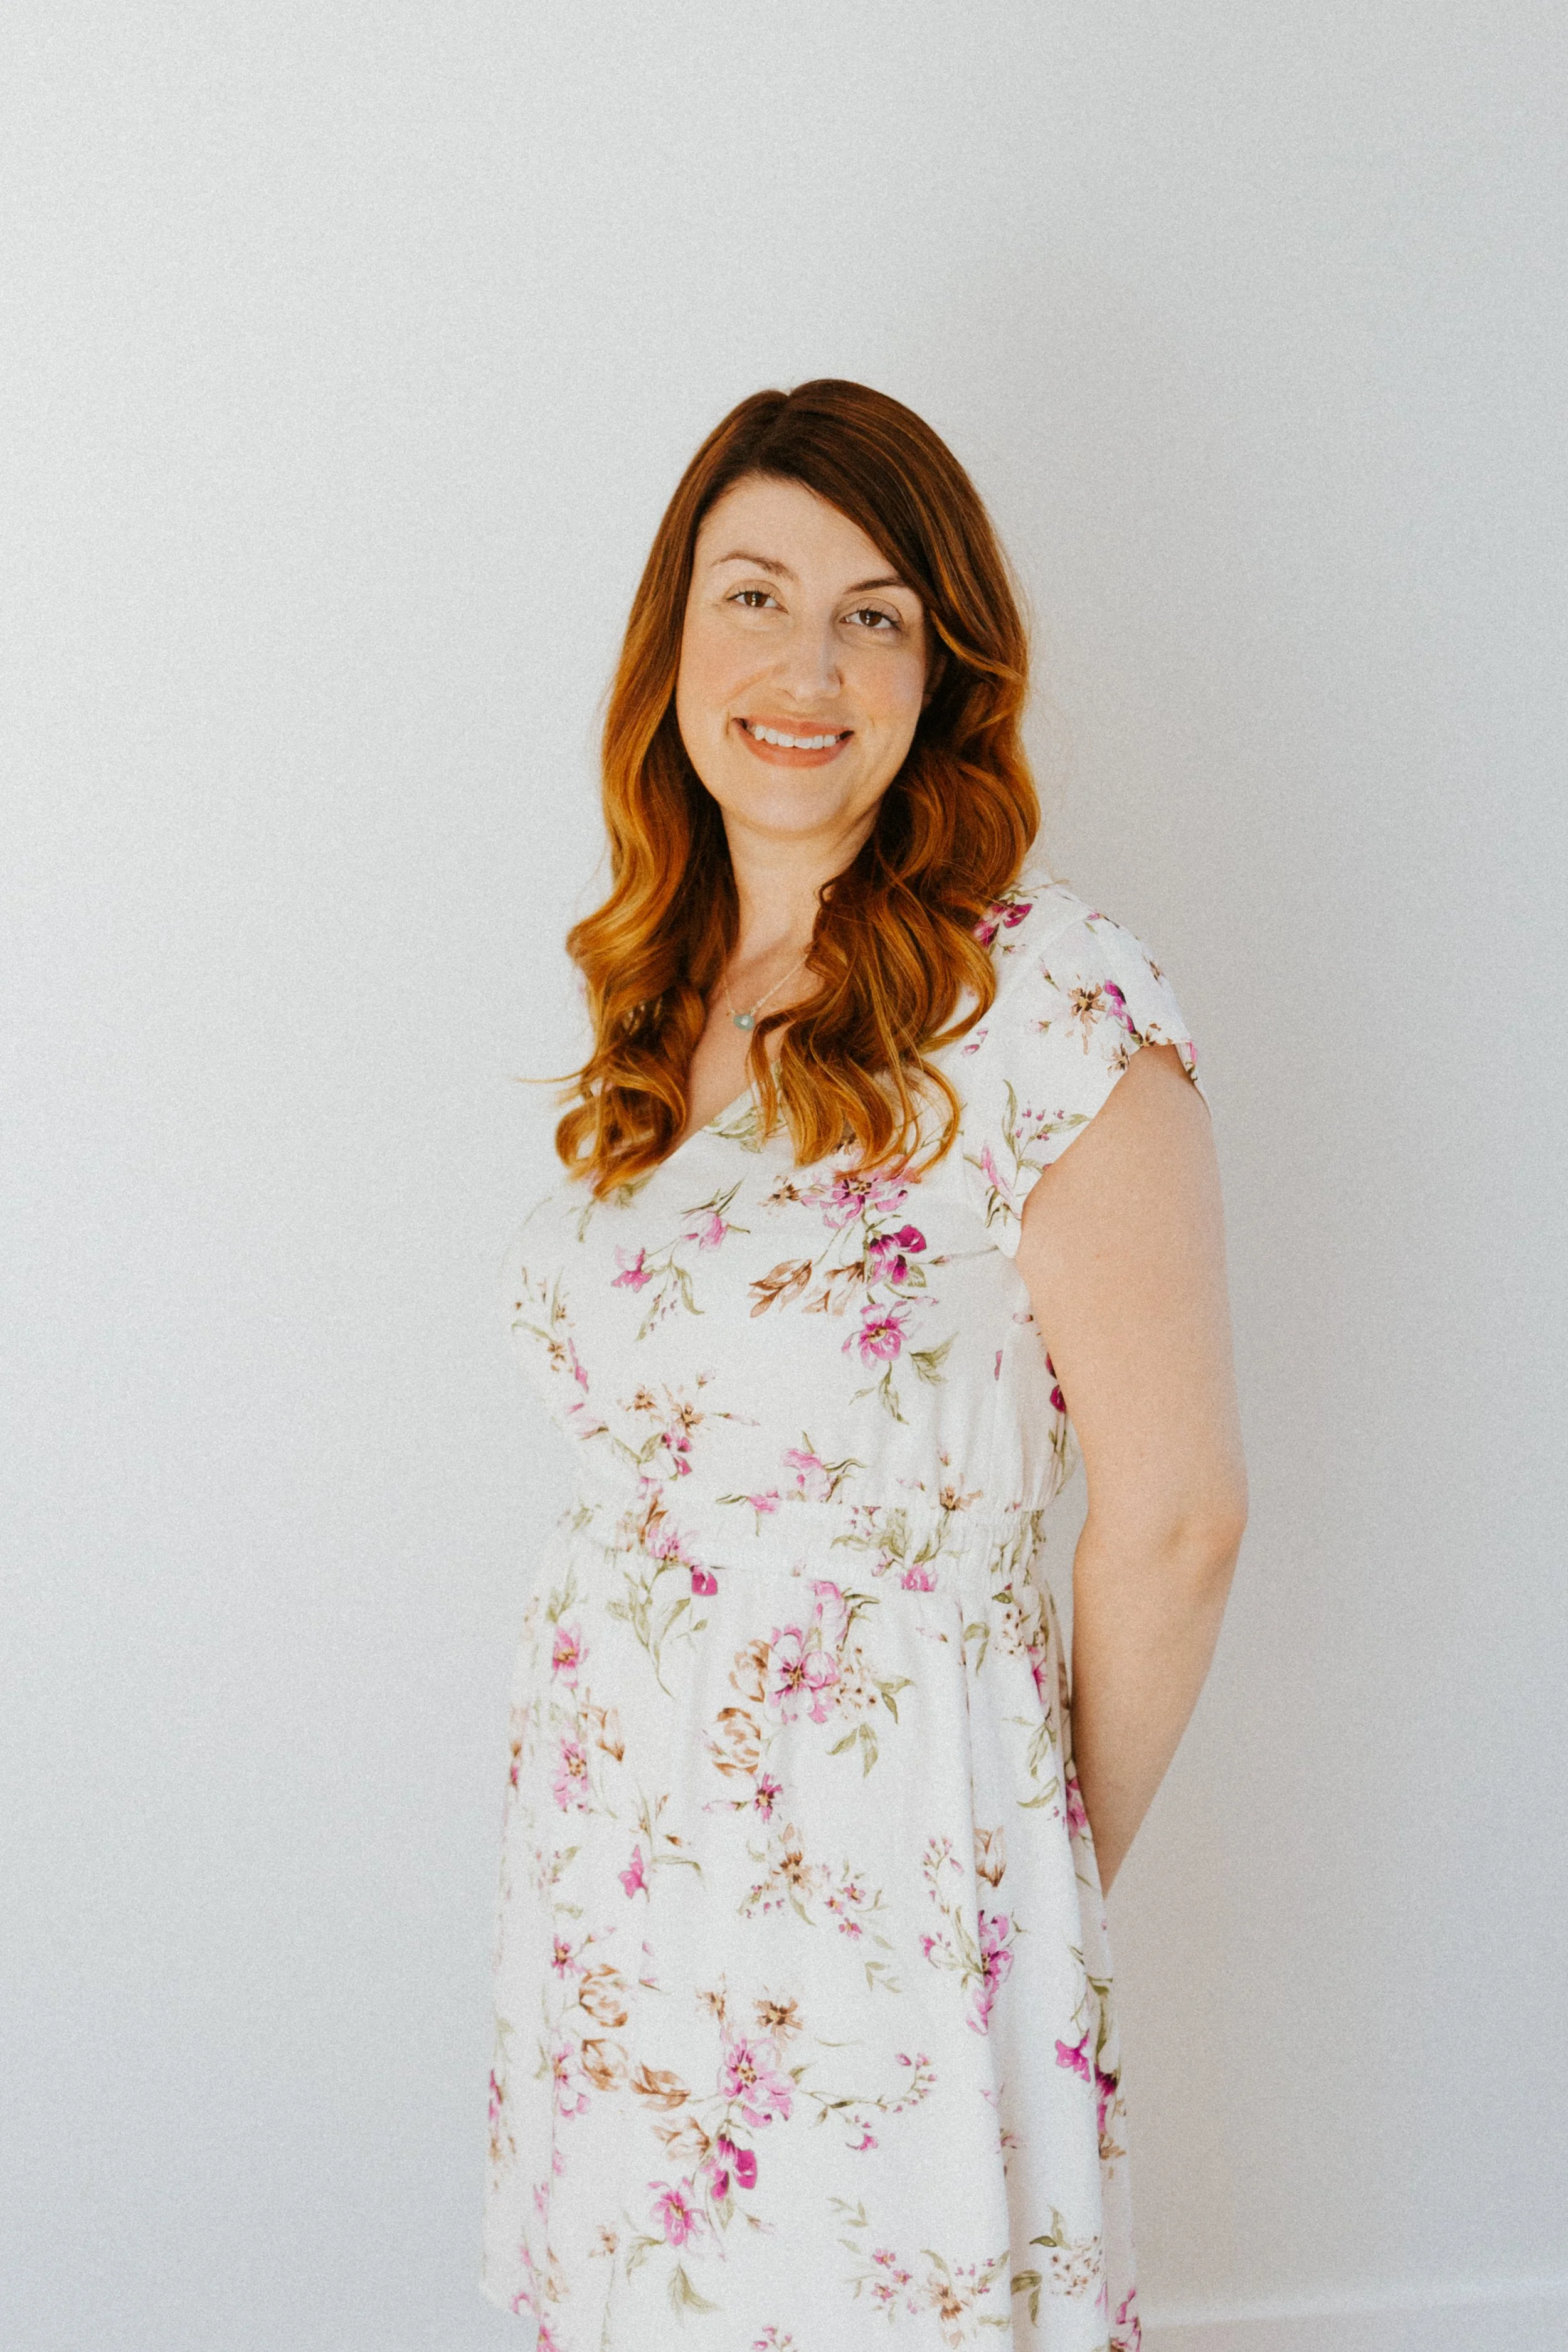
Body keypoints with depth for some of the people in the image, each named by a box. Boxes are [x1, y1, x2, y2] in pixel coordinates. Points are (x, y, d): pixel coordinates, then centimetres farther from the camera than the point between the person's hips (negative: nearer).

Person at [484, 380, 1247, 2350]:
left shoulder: (1053, 1015, -17)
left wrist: (1057, 1882, -2)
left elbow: (1168, 1517, -13)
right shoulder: (658, 996, 5)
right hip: (612, 1835, 6)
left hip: (887, 1870, -6)